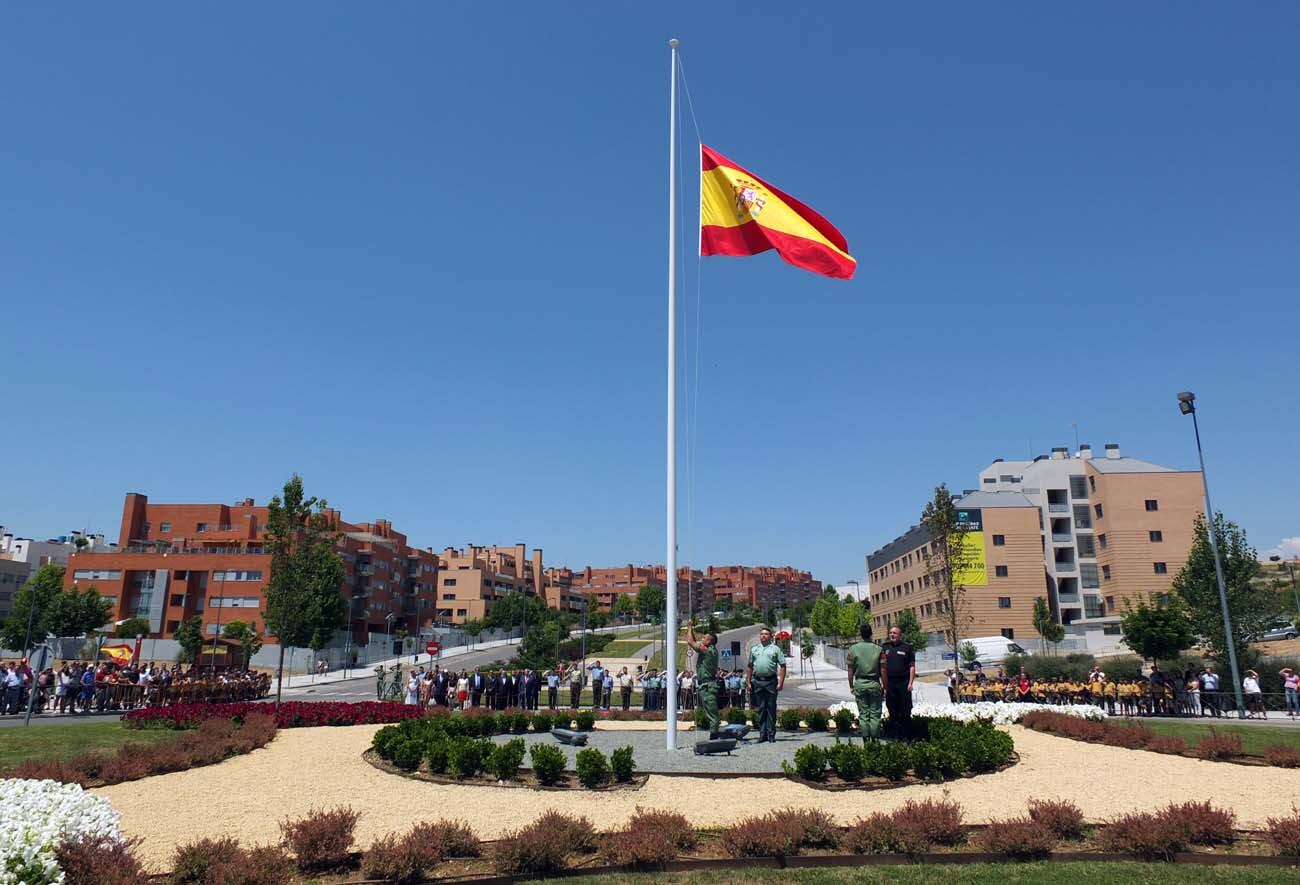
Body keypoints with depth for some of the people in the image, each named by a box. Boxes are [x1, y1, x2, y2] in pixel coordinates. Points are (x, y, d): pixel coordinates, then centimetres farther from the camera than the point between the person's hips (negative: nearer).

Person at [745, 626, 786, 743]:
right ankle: (762, 734, 12)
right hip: (757, 681, 3)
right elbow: (749, 667, 17)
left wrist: (781, 682, -8)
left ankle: (771, 734, 6)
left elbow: (782, 666, 1)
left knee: (771, 709, 0)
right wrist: (748, 682, 10)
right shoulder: (754, 649, 15)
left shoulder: (775, 649, 5)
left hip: (771, 681, -3)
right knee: (760, 709, 6)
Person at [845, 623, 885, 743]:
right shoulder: (879, 650, -6)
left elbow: (850, 670, 0)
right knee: (875, 714, 6)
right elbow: (883, 671, -5)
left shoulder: (853, 649, -3)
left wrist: (851, 686, 10)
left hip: (859, 684, 1)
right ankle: (874, 741, 6)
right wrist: (885, 687, 4)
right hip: (874, 684, -1)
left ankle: (865, 742, 9)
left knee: (863, 714, 8)